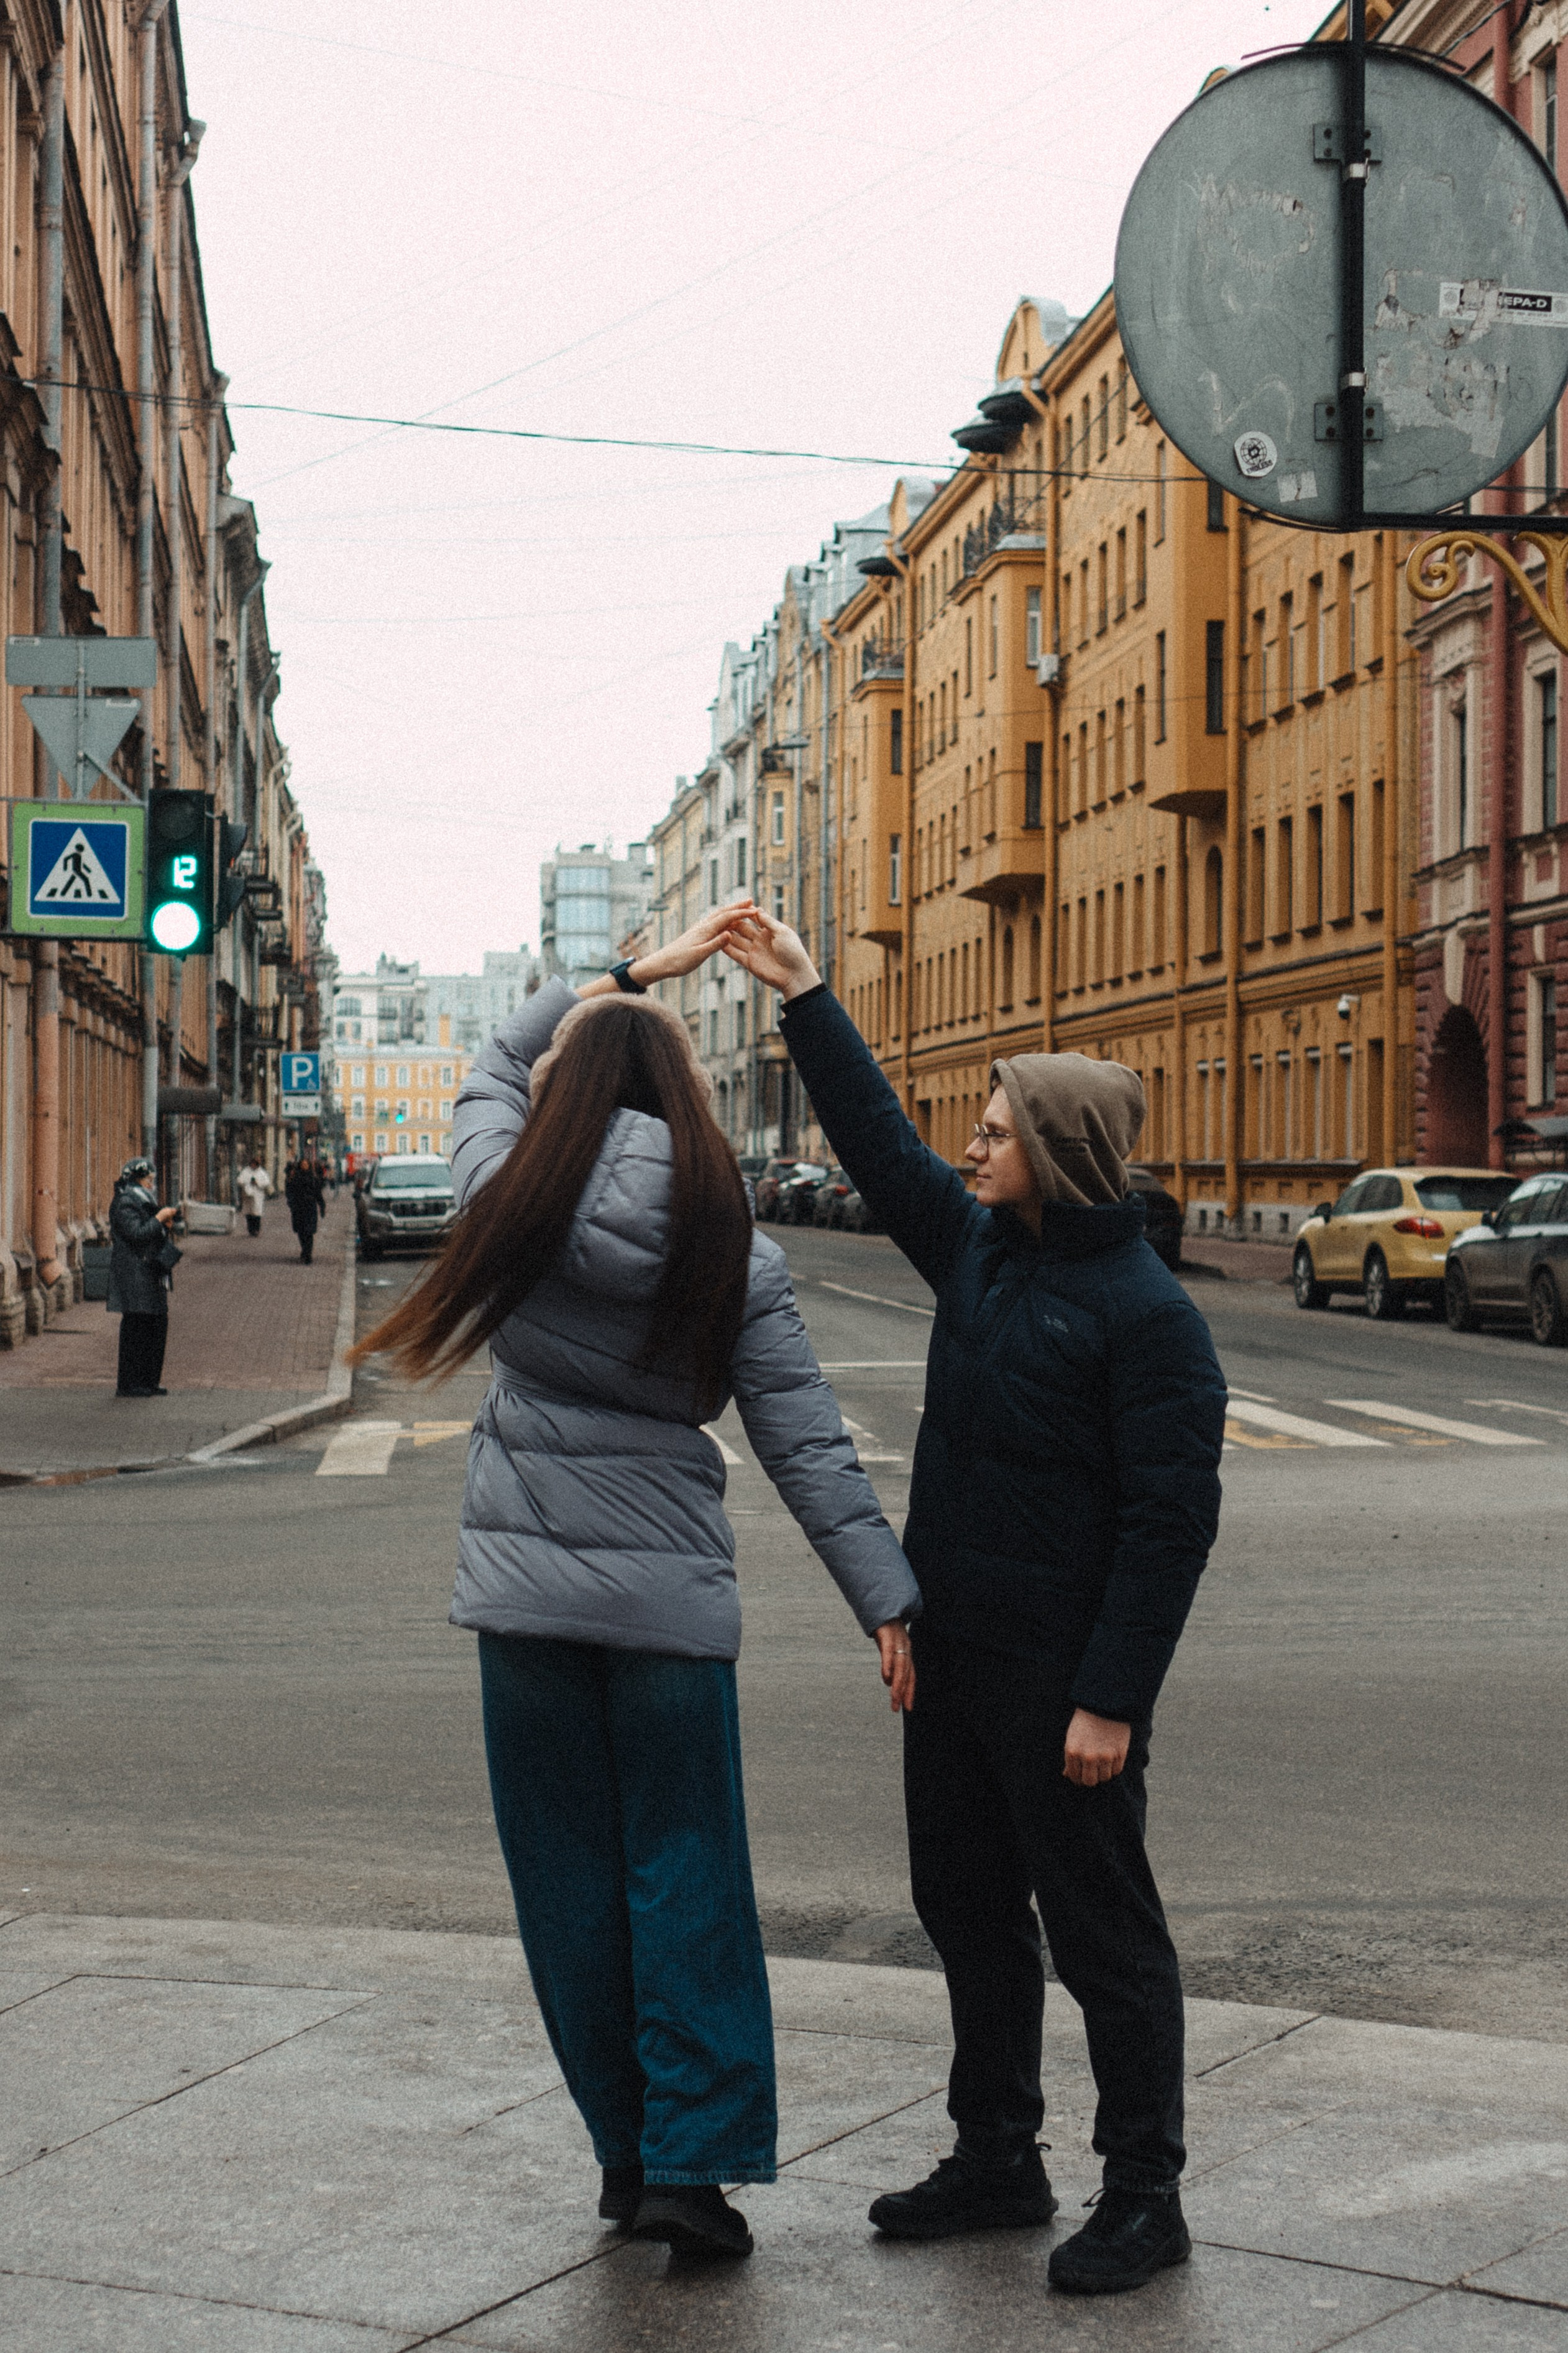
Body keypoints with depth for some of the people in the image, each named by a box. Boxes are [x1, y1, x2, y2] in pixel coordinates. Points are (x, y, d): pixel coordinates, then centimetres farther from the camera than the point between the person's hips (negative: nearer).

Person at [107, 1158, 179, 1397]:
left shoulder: (142, 1202, 19)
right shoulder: (124, 1205, -12)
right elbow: (137, 1234, -23)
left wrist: (165, 1226, 8)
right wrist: (159, 1219, -15)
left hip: (150, 1276, 10)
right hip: (134, 1276, -10)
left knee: (157, 1325, 10)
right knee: (136, 1327, -8)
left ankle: (148, 1381, 16)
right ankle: (128, 1384, -3)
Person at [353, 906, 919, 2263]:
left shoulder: (516, 1206, -5)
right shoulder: (732, 1258, -4)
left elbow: (496, 1062, 17)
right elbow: (808, 1447, -6)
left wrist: (628, 978, 20)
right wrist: (888, 1600, -3)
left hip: (528, 1591, 0)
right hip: (672, 1595, 0)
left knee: (569, 1873, 11)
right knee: (685, 1872, 7)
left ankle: (628, 2149, 20)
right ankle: (693, 2164, 4)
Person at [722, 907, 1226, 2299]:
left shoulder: (1146, 1315, -16)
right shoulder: (980, 1249, 7)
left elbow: (1172, 1520, -19)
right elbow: (879, 1141, 17)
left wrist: (1110, 1698, -21)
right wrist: (804, 997, 14)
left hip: (1062, 1678, -9)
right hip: (954, 1655, 9)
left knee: (1102, 1930, 2)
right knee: (968, 1910, 17)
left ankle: (1145, 2197, 13)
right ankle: (997, 2160, 31)